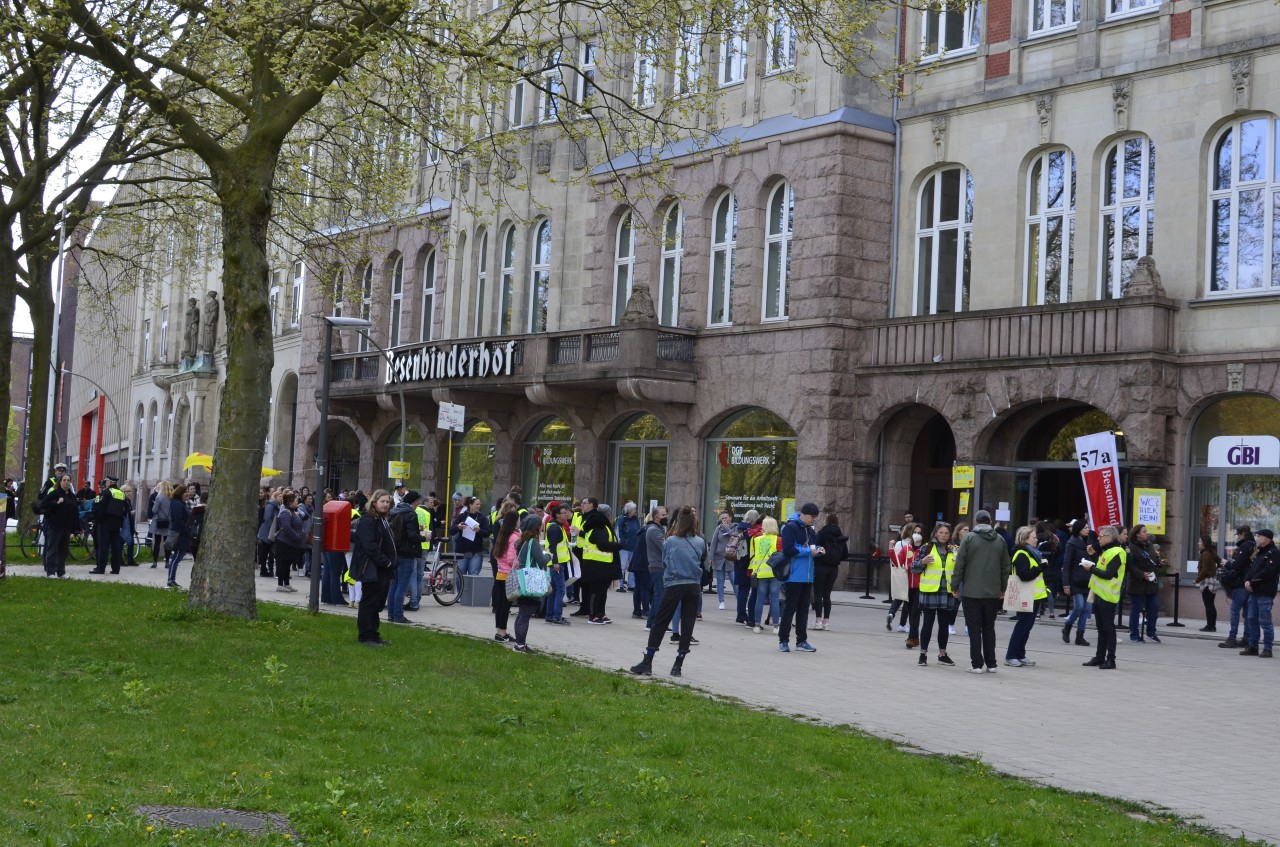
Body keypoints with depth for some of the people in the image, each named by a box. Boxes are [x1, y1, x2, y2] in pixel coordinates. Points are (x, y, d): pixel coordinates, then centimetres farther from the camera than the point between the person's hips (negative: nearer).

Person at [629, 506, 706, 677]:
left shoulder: (670, 541, -3)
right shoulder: (700, 542, 1)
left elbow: (664, 562, 8)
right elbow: (704, 564, 11)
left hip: (674, 586, -2)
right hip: (693, 586, 2)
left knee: (659, 623, 4)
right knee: (687, 625, 7)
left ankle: (647, 663, 4)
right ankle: (678, 665, 7)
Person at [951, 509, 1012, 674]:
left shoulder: (969, 538, -5)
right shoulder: (1000, 540, 7)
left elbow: (960, 564, -7)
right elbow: (1006, 566, 10)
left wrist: (955, 586, 1)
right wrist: (1002, 588, 18)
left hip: (972, 592, -4)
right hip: (992, 593, 4)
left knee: (974, 628, 0)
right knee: (989, 628, 12)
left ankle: (977, 664, -1)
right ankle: (991, 664, 13)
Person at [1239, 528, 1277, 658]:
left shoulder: (1273, 554, -10)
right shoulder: (1260, 553, 19)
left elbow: (1267, 573, -19)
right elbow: (1252, 569, 16)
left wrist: (1252, 582, -15)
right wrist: (1247, 580, -3)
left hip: (1265, 593, -9)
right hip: (1254, 592, 9)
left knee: (1265, 621, -7)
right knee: (1251, 619, 11)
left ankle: (1267, 649, -3)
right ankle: (1253, 647, 17)